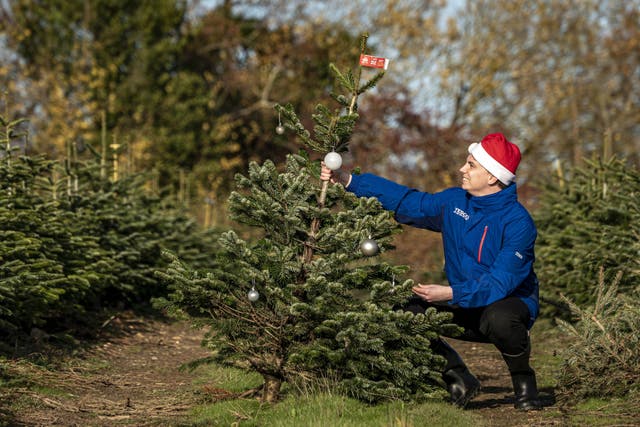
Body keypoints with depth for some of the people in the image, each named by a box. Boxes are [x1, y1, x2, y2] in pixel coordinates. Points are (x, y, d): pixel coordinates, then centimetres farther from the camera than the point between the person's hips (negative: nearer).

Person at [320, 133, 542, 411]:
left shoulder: (518, 222, -22)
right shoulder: (453, 202, -1)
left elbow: (500, 282, -29)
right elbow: (405, 201, 6)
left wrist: (451, 293, -40)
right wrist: (348, 180, -1)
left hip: (510, 303, -6)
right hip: (466, 308, 6)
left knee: (499, 318, -41)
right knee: (408, 311, -16)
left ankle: (524, 383, -11)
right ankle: (458, 379, 0)